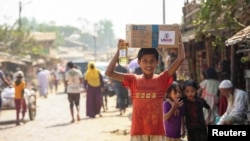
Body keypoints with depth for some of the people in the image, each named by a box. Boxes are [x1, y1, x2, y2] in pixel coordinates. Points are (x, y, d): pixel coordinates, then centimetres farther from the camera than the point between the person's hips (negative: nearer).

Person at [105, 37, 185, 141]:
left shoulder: (162, 79, 0)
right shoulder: (133, 80, 2)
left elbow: (180, 58, -7)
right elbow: (109, 73, -5)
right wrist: (119, 51, -9)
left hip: (157, 131, 0)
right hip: (138, 131, 0)